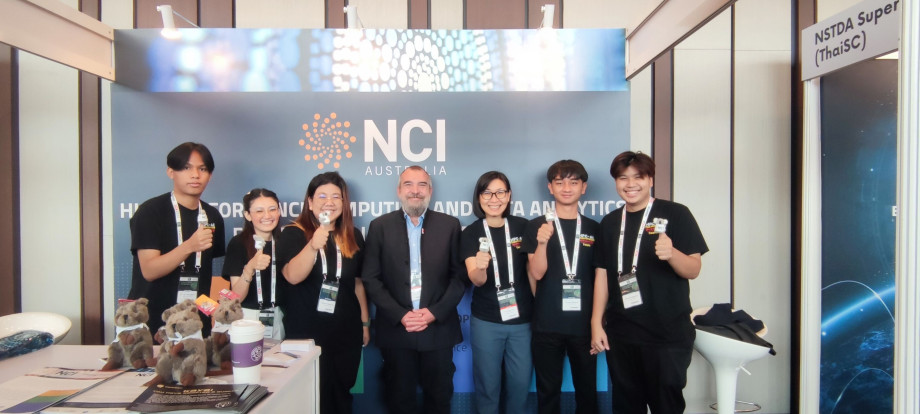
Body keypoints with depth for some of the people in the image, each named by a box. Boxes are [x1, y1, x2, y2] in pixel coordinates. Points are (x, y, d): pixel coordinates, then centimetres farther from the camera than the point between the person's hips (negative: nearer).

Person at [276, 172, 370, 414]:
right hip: (306, 334, -3)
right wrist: (313, 245, -40)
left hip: (346, 333, 3)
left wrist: (365, 322, 13)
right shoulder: (293, 234, -8)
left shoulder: (352, 237, 4)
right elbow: (292, 276, -24)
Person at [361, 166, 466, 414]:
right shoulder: (380, 226, 2)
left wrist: (435, 313, -10)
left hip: (439, 328, 1)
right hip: (395, 329, 0)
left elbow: (459, 276, 1)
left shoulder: (450, 225, 3)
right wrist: (400, 315, -11)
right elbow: (371, 278, -2)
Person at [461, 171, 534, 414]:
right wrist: (480, 267, -37)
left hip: (522, 319, 1)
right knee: (488, 384, 12)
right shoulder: (470, 234, -6)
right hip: (485, 321, -1)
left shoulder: (523, 227, -4)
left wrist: (538, 309, 2)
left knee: (521, 383, 13)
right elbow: (477, 281, -15)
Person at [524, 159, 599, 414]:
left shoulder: (594, 228, 5)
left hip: (584, 323, 2)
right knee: (548, 391, 11)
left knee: (587, 389, 12)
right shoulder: (537, 226, -1)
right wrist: (542, 242, -26)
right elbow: (537, 273, -8)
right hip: (547, 323, -2)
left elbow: (600, 277, 10)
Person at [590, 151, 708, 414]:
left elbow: (693, 270, -6)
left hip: (668, 335, -3)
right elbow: (602, 274, 10)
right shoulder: (609, 222, 8)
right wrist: (597, 323, 5)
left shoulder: (675, 214, -3)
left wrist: (671, 253, -26)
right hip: (620, 335, 4)